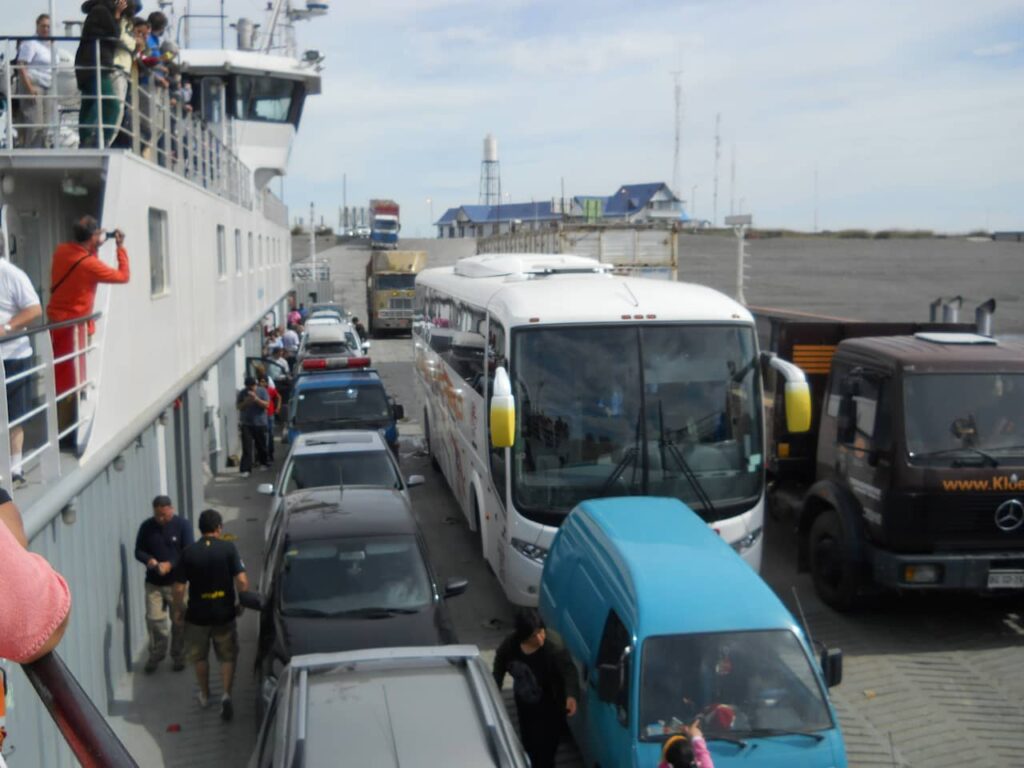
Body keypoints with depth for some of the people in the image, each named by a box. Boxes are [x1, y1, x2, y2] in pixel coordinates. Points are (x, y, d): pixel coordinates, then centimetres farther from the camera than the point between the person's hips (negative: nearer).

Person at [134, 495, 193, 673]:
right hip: (153, 583, 2)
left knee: (179, 621, 5)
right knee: (154, 619, 1)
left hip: (177, 582, -2)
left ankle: (178, 656, 21)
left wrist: (170, 564, -24)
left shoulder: (182, 525, -8)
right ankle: (156, 654, 20)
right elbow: (139, 551, 4)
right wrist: (149, 560, -17)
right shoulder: (146, 527, -1)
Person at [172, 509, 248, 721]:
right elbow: (242, 580, -15)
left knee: (199, 657, 21)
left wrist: (179, 609, 9)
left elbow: (179, 588, -8)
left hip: (197, 615, 1)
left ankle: (204, 696, 35)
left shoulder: (189, 553, -8)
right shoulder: (228, 548, -10)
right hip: (224, 614, -1)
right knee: (228, 656, 14)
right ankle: (226, 694, -3)